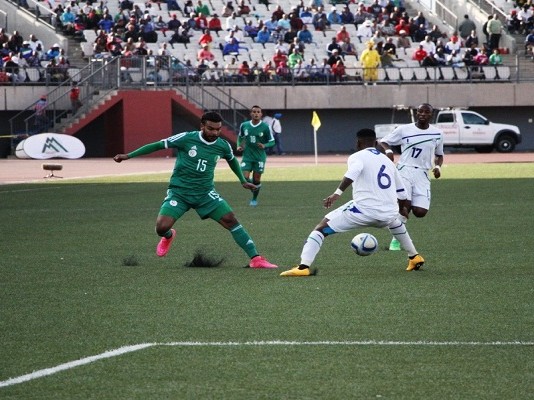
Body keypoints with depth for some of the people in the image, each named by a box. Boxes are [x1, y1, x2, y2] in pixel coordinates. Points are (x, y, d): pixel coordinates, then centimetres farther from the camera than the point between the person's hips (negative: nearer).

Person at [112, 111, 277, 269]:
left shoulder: (223, 146, -1)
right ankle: (168, 236, 22)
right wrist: (129, 155, -5)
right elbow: (158, 145, -5)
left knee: (231, 220, -13)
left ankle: (255, 259, -8)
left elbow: (232, 160, 23)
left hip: (205, 193, 2)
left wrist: (243, 181, 29)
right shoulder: (186, 138, -13)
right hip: (179, 192, -2)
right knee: (161, 227, -18)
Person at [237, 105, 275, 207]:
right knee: (245, 178, -11)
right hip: (247, 156, 1)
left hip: (259, 157, -1)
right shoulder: (244, 125, 0)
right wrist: (239, 146, 1)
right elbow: (240, 137, 19)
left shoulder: (265, 127, -7)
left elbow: (272, 142, -1)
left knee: (256, 179, 2)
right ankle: (254, 189, 21)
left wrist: (264, 146, -21)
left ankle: (254, 199, 25)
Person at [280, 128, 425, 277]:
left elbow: (352, 173, -21)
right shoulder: (387, 160, 22)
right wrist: (402, 208, 50)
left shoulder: (357, 157, 5)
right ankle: (414, 257, 49)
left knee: (322, 227, 3)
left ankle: (303, 267, -13)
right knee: (395, 222, 43)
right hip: (388, 213, 6)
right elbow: (402, 193, 29)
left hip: (365, 210, -6)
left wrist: (337, 193, -32)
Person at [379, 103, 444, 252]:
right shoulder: (404, 129, 2)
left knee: (420, 212, -12)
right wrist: (388, 150, -13)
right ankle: (396, 239, -3)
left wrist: (437, 166, 1)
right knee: (404, 203, -22)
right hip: (404, 171, -2)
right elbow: (383, 141, 9)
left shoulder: (437, 133, 8)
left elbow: (439, 155, 22)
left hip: (422, 174, 2)